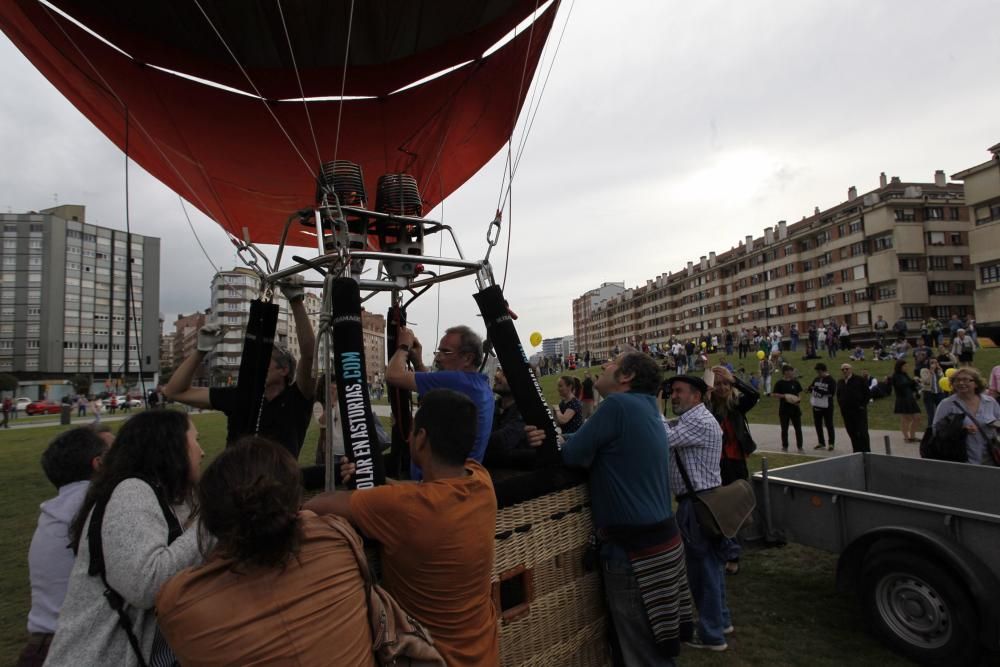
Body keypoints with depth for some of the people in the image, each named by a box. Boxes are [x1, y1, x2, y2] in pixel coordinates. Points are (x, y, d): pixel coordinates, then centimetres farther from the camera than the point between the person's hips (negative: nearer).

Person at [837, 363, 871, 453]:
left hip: (859, 411, -4)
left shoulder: (860, 380, -2)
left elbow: (868, 393, -2)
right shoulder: (840, 382, 13)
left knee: (862, 433, -5)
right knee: (852, 434, 6)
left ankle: (866, 452, 2)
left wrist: (863, 405, -7)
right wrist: (842, 406, 11)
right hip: (846, 412, 4)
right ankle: (857, 453, 12)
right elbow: (838, 396, 23)